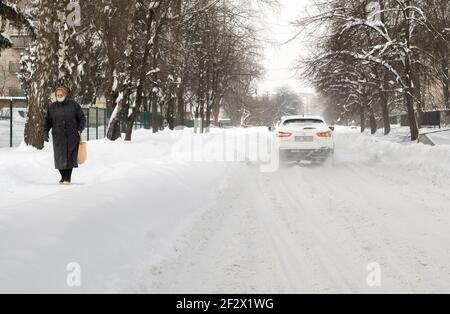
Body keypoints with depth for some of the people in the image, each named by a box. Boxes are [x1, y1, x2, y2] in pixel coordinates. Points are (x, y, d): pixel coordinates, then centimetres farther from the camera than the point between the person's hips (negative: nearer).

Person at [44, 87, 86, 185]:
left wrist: (79, 130, -9)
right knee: (60, 158, 0)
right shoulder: (52, 107, 6)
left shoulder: (74, 105, 1)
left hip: (72, 136, -2)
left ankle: (68, 177, 7)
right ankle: (63, 176, 17)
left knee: (70, 157, -4)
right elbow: (48, 121, 13)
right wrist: (45, 132, 0)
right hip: (58, 137, 2)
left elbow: (82, 118, 4)